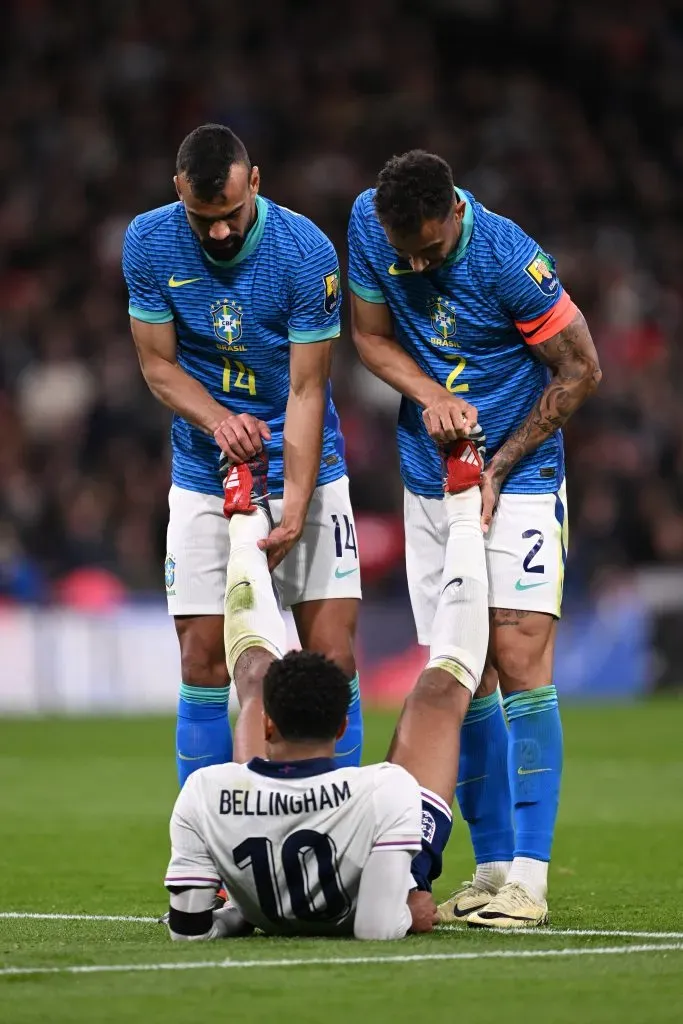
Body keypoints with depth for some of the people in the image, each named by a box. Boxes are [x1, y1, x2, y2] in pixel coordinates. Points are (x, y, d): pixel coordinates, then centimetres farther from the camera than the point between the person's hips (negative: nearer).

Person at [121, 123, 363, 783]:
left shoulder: (306, 251, -17)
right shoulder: (148, 242, -9)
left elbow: (306, 391, -15)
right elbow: (158, 364, -1)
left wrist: (294, 509, -24)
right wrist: (218, 420, -21)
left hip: (301, 466, -2)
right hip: (203, 477, 2)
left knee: (332, 653, -8)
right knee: (203, 658, -2)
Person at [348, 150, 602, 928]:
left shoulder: (510, 260, -23)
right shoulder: (368, 224, -8)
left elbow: (580, 371, -12)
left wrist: (497, 470, -12)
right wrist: (431, 396, -14)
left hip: (518, 477, -5)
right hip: (429, 483, 5)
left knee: (517, 657, -15)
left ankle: (528, 877, -16)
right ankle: (490, 865, 9)